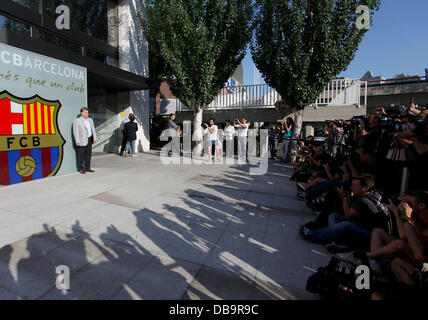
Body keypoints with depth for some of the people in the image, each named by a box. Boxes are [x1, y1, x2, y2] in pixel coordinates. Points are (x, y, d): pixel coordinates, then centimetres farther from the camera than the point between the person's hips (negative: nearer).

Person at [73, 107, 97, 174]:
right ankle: (81, 169, 10)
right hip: (82, 140, -6)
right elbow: (75, 132, -9)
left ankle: (87, 168, 19)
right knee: (81, 155, 0)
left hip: (89, 140, 6)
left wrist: (95, 138, 7)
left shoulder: (90, 120, 12)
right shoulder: (77, 121, -6)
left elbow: (93, 129, 14)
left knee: (88, 154, 10)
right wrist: (77, 141, -15)